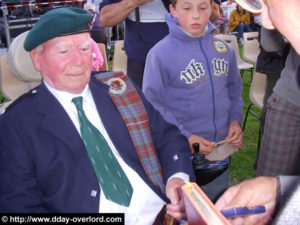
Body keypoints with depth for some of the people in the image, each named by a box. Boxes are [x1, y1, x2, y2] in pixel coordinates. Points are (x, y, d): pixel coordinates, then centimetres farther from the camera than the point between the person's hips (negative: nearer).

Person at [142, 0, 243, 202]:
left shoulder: (224, 49, 2)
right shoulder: (160, 54, -14)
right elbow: (152, 104, -13)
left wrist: (235, 120, -1)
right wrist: (184, 137, -19)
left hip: (221, 147, 5)